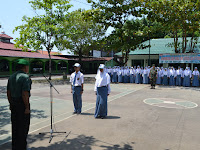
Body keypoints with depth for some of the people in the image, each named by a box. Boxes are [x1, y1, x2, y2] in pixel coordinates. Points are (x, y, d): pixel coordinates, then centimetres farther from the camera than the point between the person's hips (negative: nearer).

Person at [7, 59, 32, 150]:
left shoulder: (11, 77, 9)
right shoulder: (25, 77, -15)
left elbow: (8, 93, 13)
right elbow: (25, 94, -22)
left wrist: (11, 103, 20)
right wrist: (27, 107, -17)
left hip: (13, 105, 8)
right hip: (22, 105, -8)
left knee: (15, 125, 17)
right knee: (23, 126, 3)